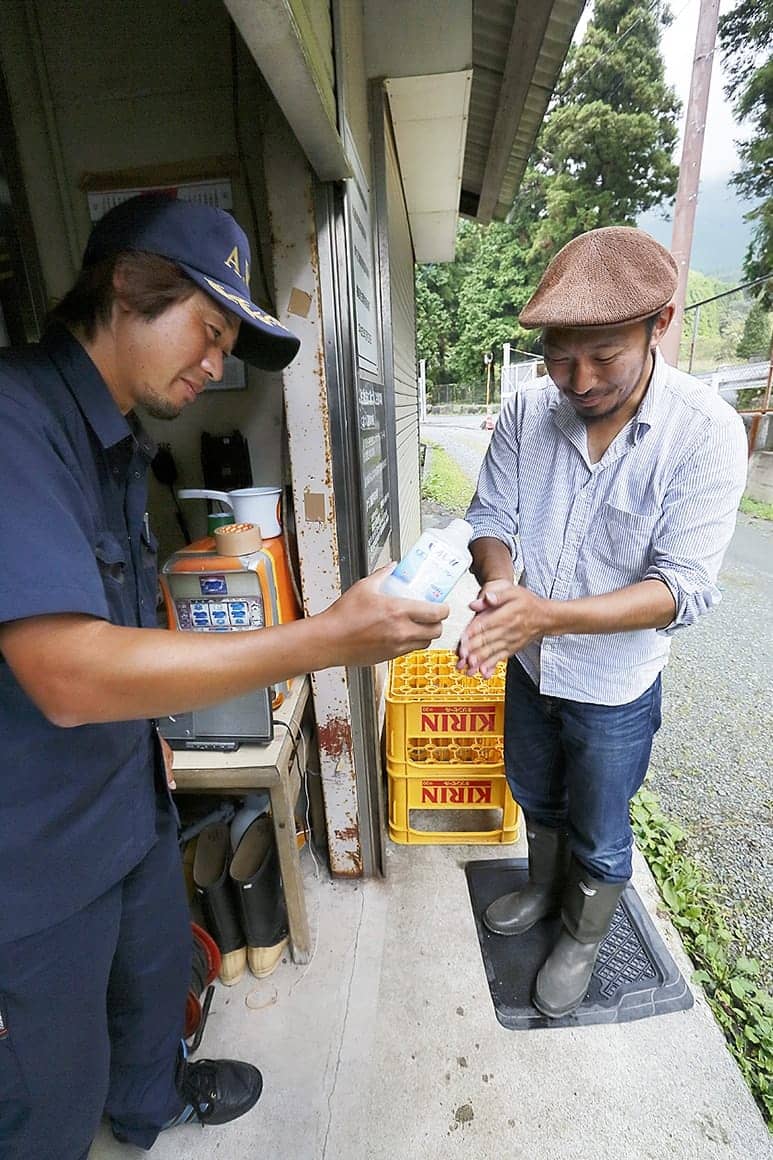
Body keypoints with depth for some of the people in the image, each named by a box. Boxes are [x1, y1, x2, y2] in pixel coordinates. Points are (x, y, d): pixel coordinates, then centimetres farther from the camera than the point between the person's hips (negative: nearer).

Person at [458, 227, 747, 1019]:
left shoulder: (707, 433, -23)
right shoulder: (527, 414, -13)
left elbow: (683, 588, -24)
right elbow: (491, 519, -7)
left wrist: (550, 615, -39)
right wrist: (498, 584, -30)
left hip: (614, 685, -3)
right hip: (530, 665, 4)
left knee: (599, 838, 20)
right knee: (537, 800, 28)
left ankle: (582, 940, 51)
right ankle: (542, 889, 59)